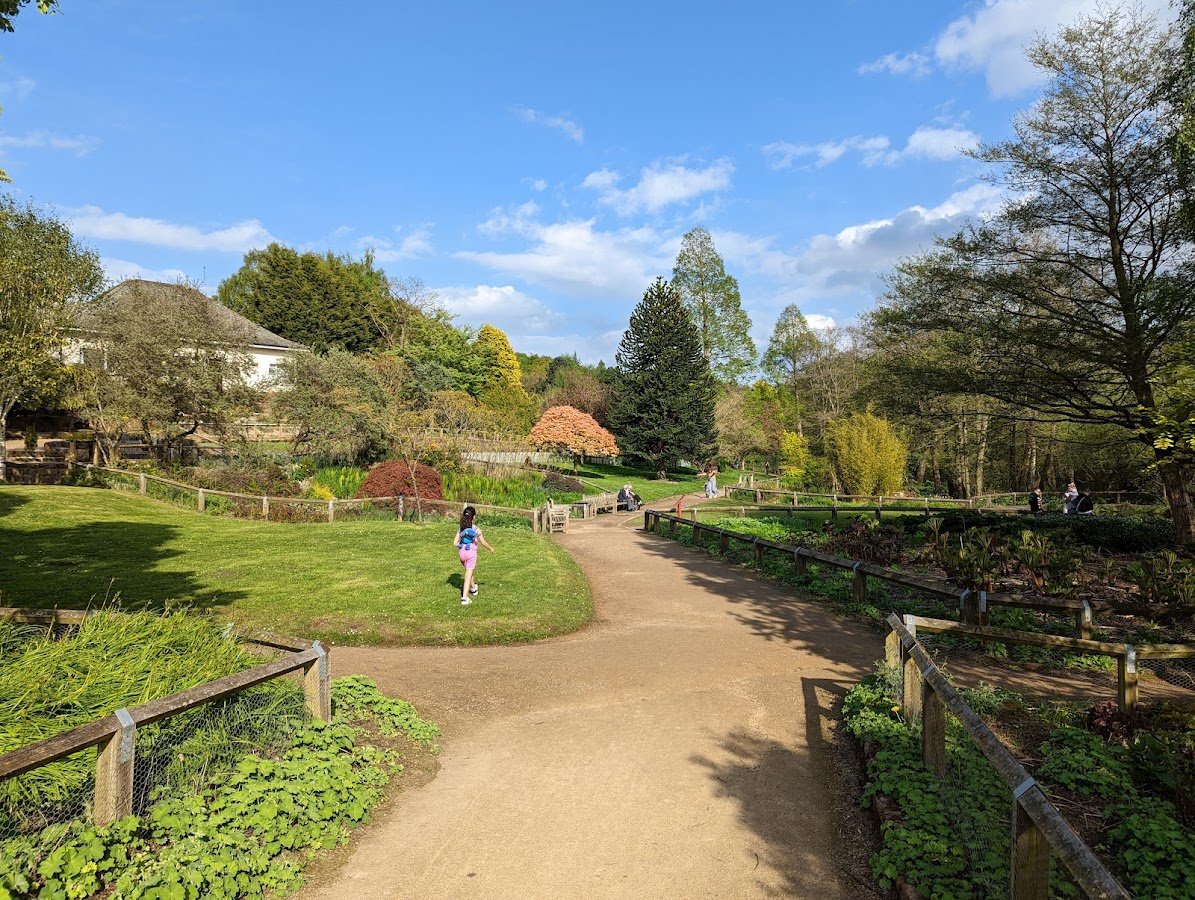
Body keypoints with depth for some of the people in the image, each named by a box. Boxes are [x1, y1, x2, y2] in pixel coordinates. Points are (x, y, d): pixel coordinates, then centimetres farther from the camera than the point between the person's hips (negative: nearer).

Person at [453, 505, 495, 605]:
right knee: (468, 575, 0)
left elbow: (455, 543, -2)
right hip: (471, 553, -5)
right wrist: (491, 548, 12)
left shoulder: (461, 528, 2)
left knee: (470, 571, 28)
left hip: (462, 552, 5)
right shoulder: (476, 529, -9)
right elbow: (483, 543, -6)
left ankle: (473, 588, 49)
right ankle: (464, 598, -7)